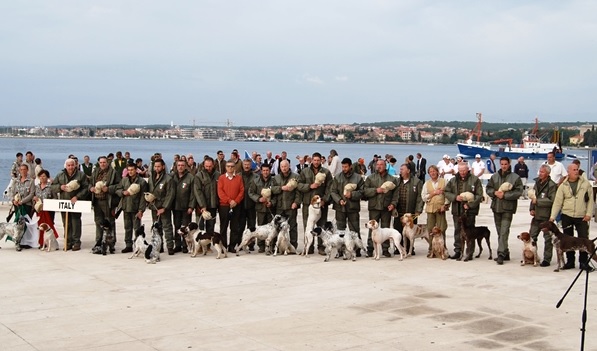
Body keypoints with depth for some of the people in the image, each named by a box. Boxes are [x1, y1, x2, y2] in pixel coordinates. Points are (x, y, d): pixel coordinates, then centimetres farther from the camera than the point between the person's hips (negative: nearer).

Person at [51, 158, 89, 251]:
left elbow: (86, 188, -4)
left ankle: (76, 242, 4)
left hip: (76, 202, -3)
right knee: (66, 224, 6)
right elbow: (52, 187, 11)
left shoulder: (81, 175, 1)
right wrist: (60, 187, -9)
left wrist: (77, 196, -15)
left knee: (76, 223, -3)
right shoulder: (60, 175, 11)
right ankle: (68, 242, 13)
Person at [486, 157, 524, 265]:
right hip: (496, 207, 5)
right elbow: (488, 189, 12)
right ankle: (505, 253, 21)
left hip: (508, 208, -5)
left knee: (504, 232, -13)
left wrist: (505, 195, -16)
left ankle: (501, 254, -14)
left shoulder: (515, 177, -4)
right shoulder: (494, 176, 10)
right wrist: (495, 192, -8)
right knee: (499, 232, 11)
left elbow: (518, 192, -9)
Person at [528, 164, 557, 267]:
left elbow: (552, 201, -20)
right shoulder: (537, 183, 11)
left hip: (547, 216, -7)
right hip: (536, 215, 7)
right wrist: (532, 208, 7)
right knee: (532, 236, 11)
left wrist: (537, 201, -19)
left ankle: (547, 259, 10)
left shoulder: (552, 185, -13)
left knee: (548, 238, 3)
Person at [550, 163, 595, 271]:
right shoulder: (563, 186, 2)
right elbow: (557, 202, 1)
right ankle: (570, 261, 18)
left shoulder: (585, 183, 1)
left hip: (581, 217, -1)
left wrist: (589, 213, -6)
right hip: (567, 216, 1)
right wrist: (552, 216, -6)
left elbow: (590, 199, 2)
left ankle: (584, 262, 5)